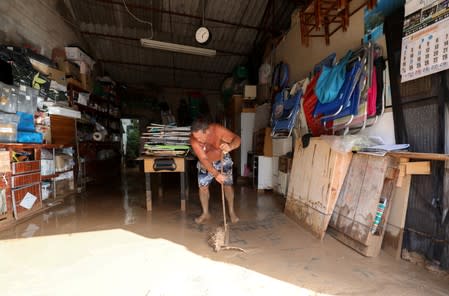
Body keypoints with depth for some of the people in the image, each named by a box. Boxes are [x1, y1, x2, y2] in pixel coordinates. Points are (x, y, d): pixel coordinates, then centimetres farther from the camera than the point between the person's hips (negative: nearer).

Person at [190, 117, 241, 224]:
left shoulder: (218, 129, -35)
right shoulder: (194, 139, -32)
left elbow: (237, 139, -31)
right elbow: (203, 159, -33)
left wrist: (230, 147, -54)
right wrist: (216, 174, -44)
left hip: (223, 159, -1)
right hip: (205, 163, 1)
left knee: (227, 185, -1)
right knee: (203, 186, -2)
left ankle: (231, 212, 18)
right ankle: (205, 213, 17)